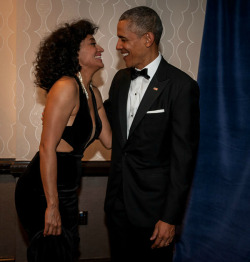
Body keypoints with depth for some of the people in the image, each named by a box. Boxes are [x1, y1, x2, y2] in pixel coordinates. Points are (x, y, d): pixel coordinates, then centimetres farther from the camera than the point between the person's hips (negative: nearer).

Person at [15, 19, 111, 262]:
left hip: (66, 193, 9)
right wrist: (52, 206, -22)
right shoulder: (66, 87, -19)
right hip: (43, 195, -9)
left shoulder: (93, 93, 9)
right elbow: (47, 148, -23)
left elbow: (109, 140, 11)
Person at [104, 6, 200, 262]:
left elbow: (184, 157, -16)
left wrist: (171, 217, -16)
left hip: (153, 206, -6)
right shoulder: (120, 79, 7)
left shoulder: (181, 86, -15)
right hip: (118, 201, 6)